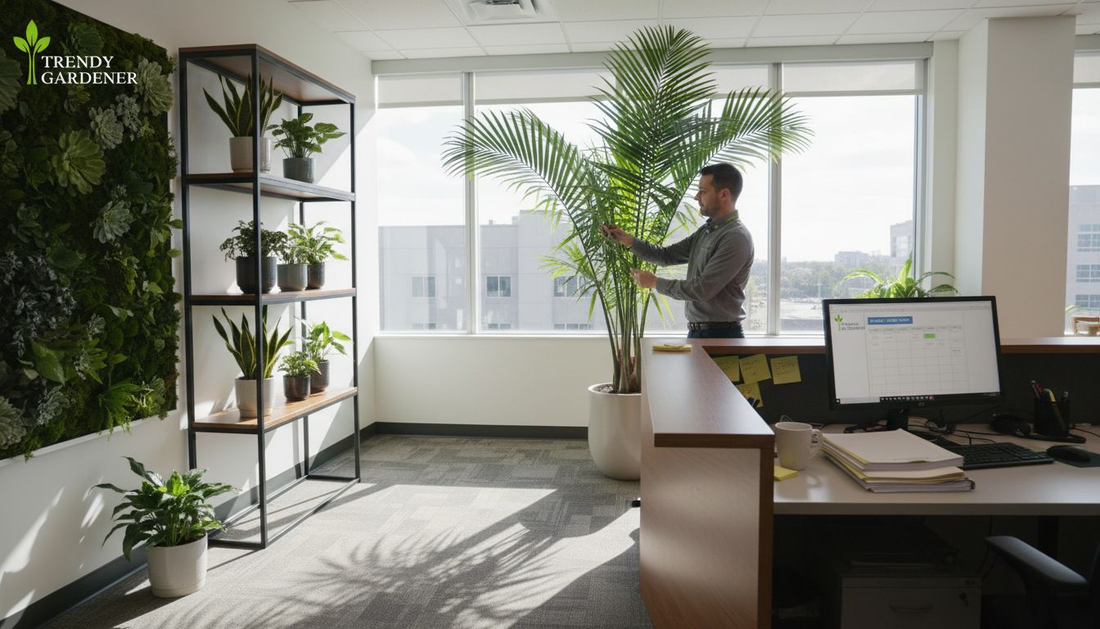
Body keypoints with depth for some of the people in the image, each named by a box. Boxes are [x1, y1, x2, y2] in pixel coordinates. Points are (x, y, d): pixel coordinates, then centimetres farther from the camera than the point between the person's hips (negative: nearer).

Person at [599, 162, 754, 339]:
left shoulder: (736, 238, -17)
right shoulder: (705, 232, 12)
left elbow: (703, 289, -22)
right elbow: (667, 255, 13)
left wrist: (655, 283, -11)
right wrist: (627, 240, 3)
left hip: (721, 336, -8)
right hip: (697, 332, 8)